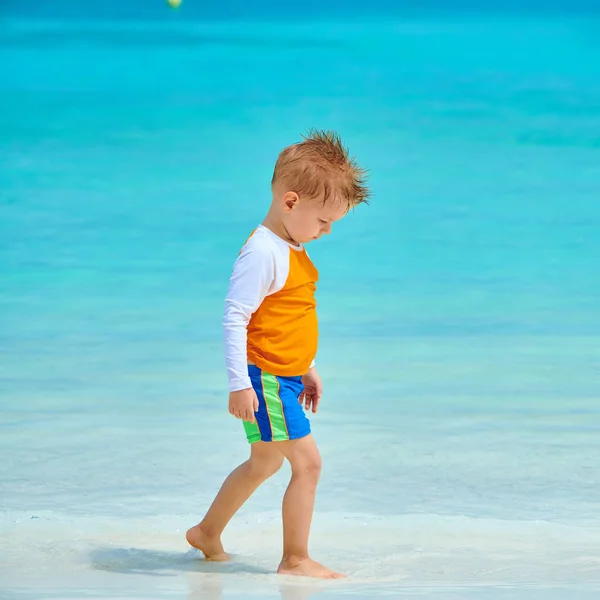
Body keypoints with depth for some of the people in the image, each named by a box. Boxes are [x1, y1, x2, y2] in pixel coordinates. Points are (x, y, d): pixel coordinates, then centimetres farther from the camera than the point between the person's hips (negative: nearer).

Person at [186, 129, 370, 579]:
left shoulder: (293, 249, 12)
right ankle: (296, 560, -2)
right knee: (308, 461, -9)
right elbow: (234, 318, -23)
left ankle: (208, 534, 36)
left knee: (264, 463, 21)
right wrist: (239, 384, -26)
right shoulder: (262, 252, -20)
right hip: (264, 379, -10)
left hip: (285, 377, 10)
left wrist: (308, 369, 25)